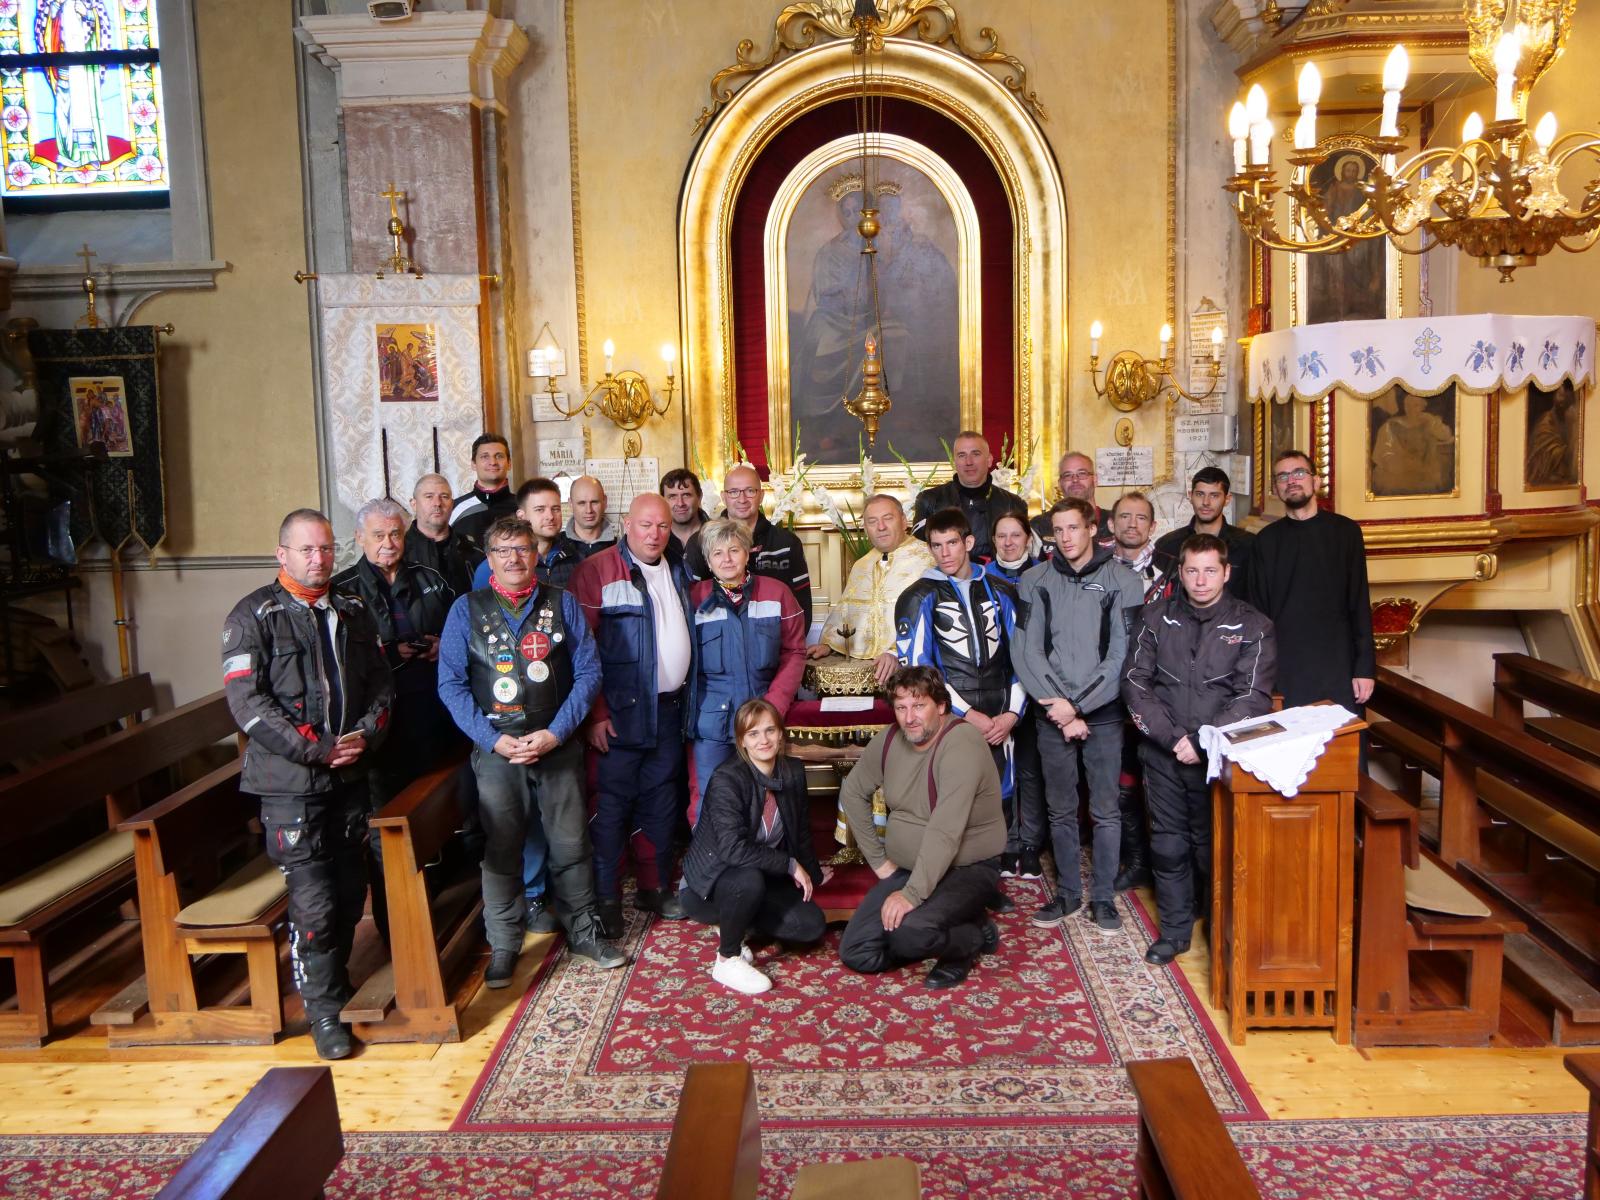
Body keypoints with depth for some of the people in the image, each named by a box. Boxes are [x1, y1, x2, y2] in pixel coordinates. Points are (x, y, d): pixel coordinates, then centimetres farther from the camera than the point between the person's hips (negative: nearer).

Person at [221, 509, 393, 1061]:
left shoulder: (352, 612, 11)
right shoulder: (254, 616, -6)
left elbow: (381, 683, 13)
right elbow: (247, 701, -14)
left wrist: (366, 734, -6)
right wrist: (315, 749, -17)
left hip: (350, 776, 5)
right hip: (290, 783, -5)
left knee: (351, 890, 13)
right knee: (313, 901, -4)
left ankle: (336, 977, 34)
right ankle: (323, 1009, 10)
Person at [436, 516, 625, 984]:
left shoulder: (562, 603, 4)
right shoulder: (467, 609, 3)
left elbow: (588, 671, 0)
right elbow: (451, 683, -1)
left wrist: (556, 733, -9)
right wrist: (494, 738, -10)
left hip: (558, 746, 1)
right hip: (496, 748, 0)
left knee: (571, 844, 7)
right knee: (500, 849, 6)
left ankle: (583, 932, 25)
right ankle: (503, 947, 20)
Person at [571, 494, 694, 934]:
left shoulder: (677, 574, 12)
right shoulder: (597, 571, -8)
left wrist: (687, 697, 12)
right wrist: (596, 712, -16)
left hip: (668, 710, 6)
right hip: (620, 712, -6)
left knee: (660, 802, 13)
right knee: (612, 805, -1)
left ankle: (655, 888, 26)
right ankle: (607, 899, 9)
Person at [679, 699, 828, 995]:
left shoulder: (793, 772, -4)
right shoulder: (727, 779, -24)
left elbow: (800, 831, 13)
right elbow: (733, 848, -33)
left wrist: (813, 873, 24)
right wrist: (790, 865, -26)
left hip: (765, 878, 7)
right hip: (707, 886, -7)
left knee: (812, 925, -10)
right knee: (749, 880, -38)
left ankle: (735, 924, 12)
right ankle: (727, 960, -14)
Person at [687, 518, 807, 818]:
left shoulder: (776, 593, 3)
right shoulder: (695, 599, 2)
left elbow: (794, 652, 4)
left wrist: (774, 705, -6)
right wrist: (689, 712, -6)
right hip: (711, 719, -1)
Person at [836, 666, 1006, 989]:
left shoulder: (961, 742, -24)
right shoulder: (890, 739, -1)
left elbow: (945, 830, -31)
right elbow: (853, 792, 14)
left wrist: (913, 893, -33)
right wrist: (877, 858, 8)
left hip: (966, 869, -7)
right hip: (906, 868, 7)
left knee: (908, 934, -32)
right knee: (856, 954, -4)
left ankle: (974, 936, -1)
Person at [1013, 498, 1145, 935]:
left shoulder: (1122, 581, -2)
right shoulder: (1036, 581, 4)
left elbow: (1122, 656, -7)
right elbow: (1027, 650, -1)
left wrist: (1078, 705, -11)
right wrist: (1057, 706, -10)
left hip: (1103, 713, -2)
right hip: (1052, 714, 2)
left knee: (1106, 811, 2)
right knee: (1060, 810, 9)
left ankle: (1103, 897, 15)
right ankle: (1067, 893, 22)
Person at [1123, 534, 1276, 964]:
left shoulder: (1252, 627, -1)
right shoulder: (1155, 617, 5)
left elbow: (1253, 698, -8)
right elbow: (1135, 683, 0)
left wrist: (1202, 742, -16)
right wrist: (1172, 736, -11)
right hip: (1163, 752, 2)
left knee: (1214, 845, 4)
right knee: (1168, 844, 6)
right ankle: (1175, 930, 20)